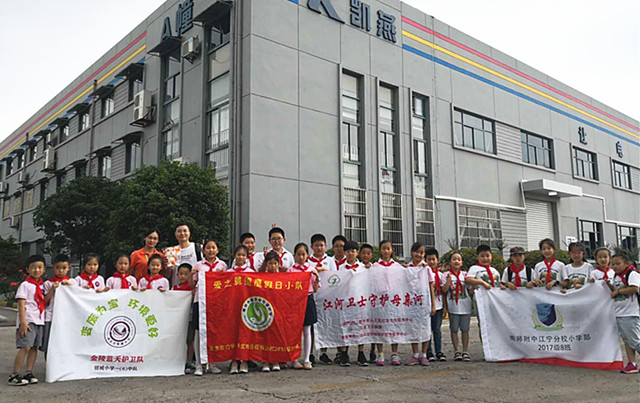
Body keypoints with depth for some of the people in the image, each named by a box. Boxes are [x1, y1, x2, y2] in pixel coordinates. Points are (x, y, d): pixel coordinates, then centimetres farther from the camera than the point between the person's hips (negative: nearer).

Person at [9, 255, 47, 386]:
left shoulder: (42, 285, 14)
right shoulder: (25, 285, -6)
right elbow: (21, 304, -13)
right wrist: (23, 322, -19)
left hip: (39, 321, 7)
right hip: (28, 321, -7)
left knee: (34, 347, 8)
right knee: (25, 347, -12)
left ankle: (28, 373, 15)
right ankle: (14, 376, -6)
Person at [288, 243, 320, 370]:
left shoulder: (312, 269, 6)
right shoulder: (290, 270, 0)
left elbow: (315, 289, 5)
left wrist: (317, 276, -7)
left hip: (308, 300, 2)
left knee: (307, 331, 6)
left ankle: (306, 359, 14)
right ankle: (295, 359, 13)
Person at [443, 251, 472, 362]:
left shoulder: (464, 274, 8)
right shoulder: (447, 275, 1)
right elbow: (444, 290, -8)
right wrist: (448, 280, -20)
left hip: (465, 306, 2)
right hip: (453, 306, -2)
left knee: (465, 329, 5)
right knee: (454, 329, 3)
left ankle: (465, 351, 13)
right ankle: (457, 351, 13)